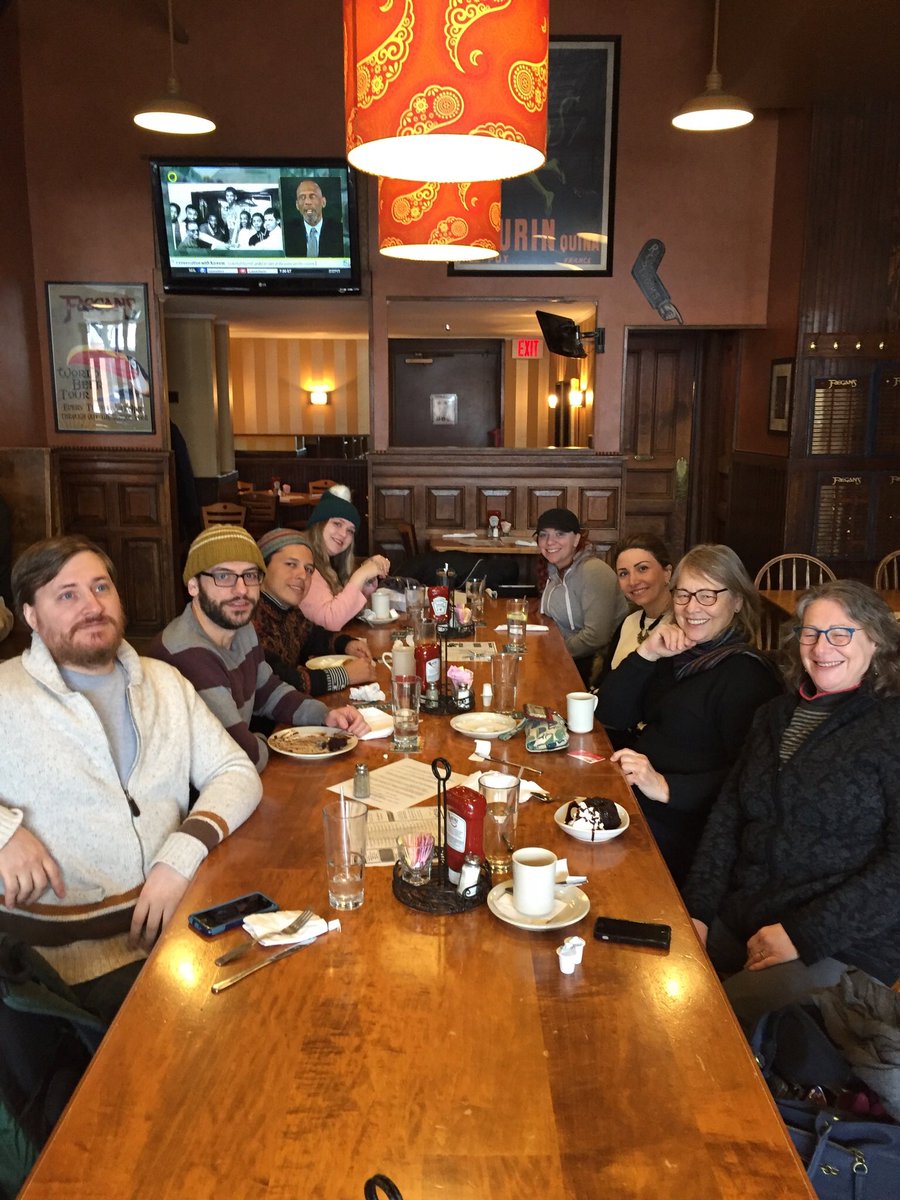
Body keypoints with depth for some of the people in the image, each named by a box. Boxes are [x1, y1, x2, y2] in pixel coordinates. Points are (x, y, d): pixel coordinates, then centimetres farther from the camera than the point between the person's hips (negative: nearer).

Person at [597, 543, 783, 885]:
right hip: (629, 793, 8)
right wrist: (646, 654, -6)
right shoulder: (676, 655, 12)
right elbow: (610, 716, 7)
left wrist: (666, 787, -31)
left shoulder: (747, 675, -12)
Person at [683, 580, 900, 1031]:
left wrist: (802, 935, -17)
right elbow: (727, 816, 10)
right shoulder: (777, 715, 12)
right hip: (737, 922, 6)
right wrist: (696, 911, -1)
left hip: (843, 948, -6)